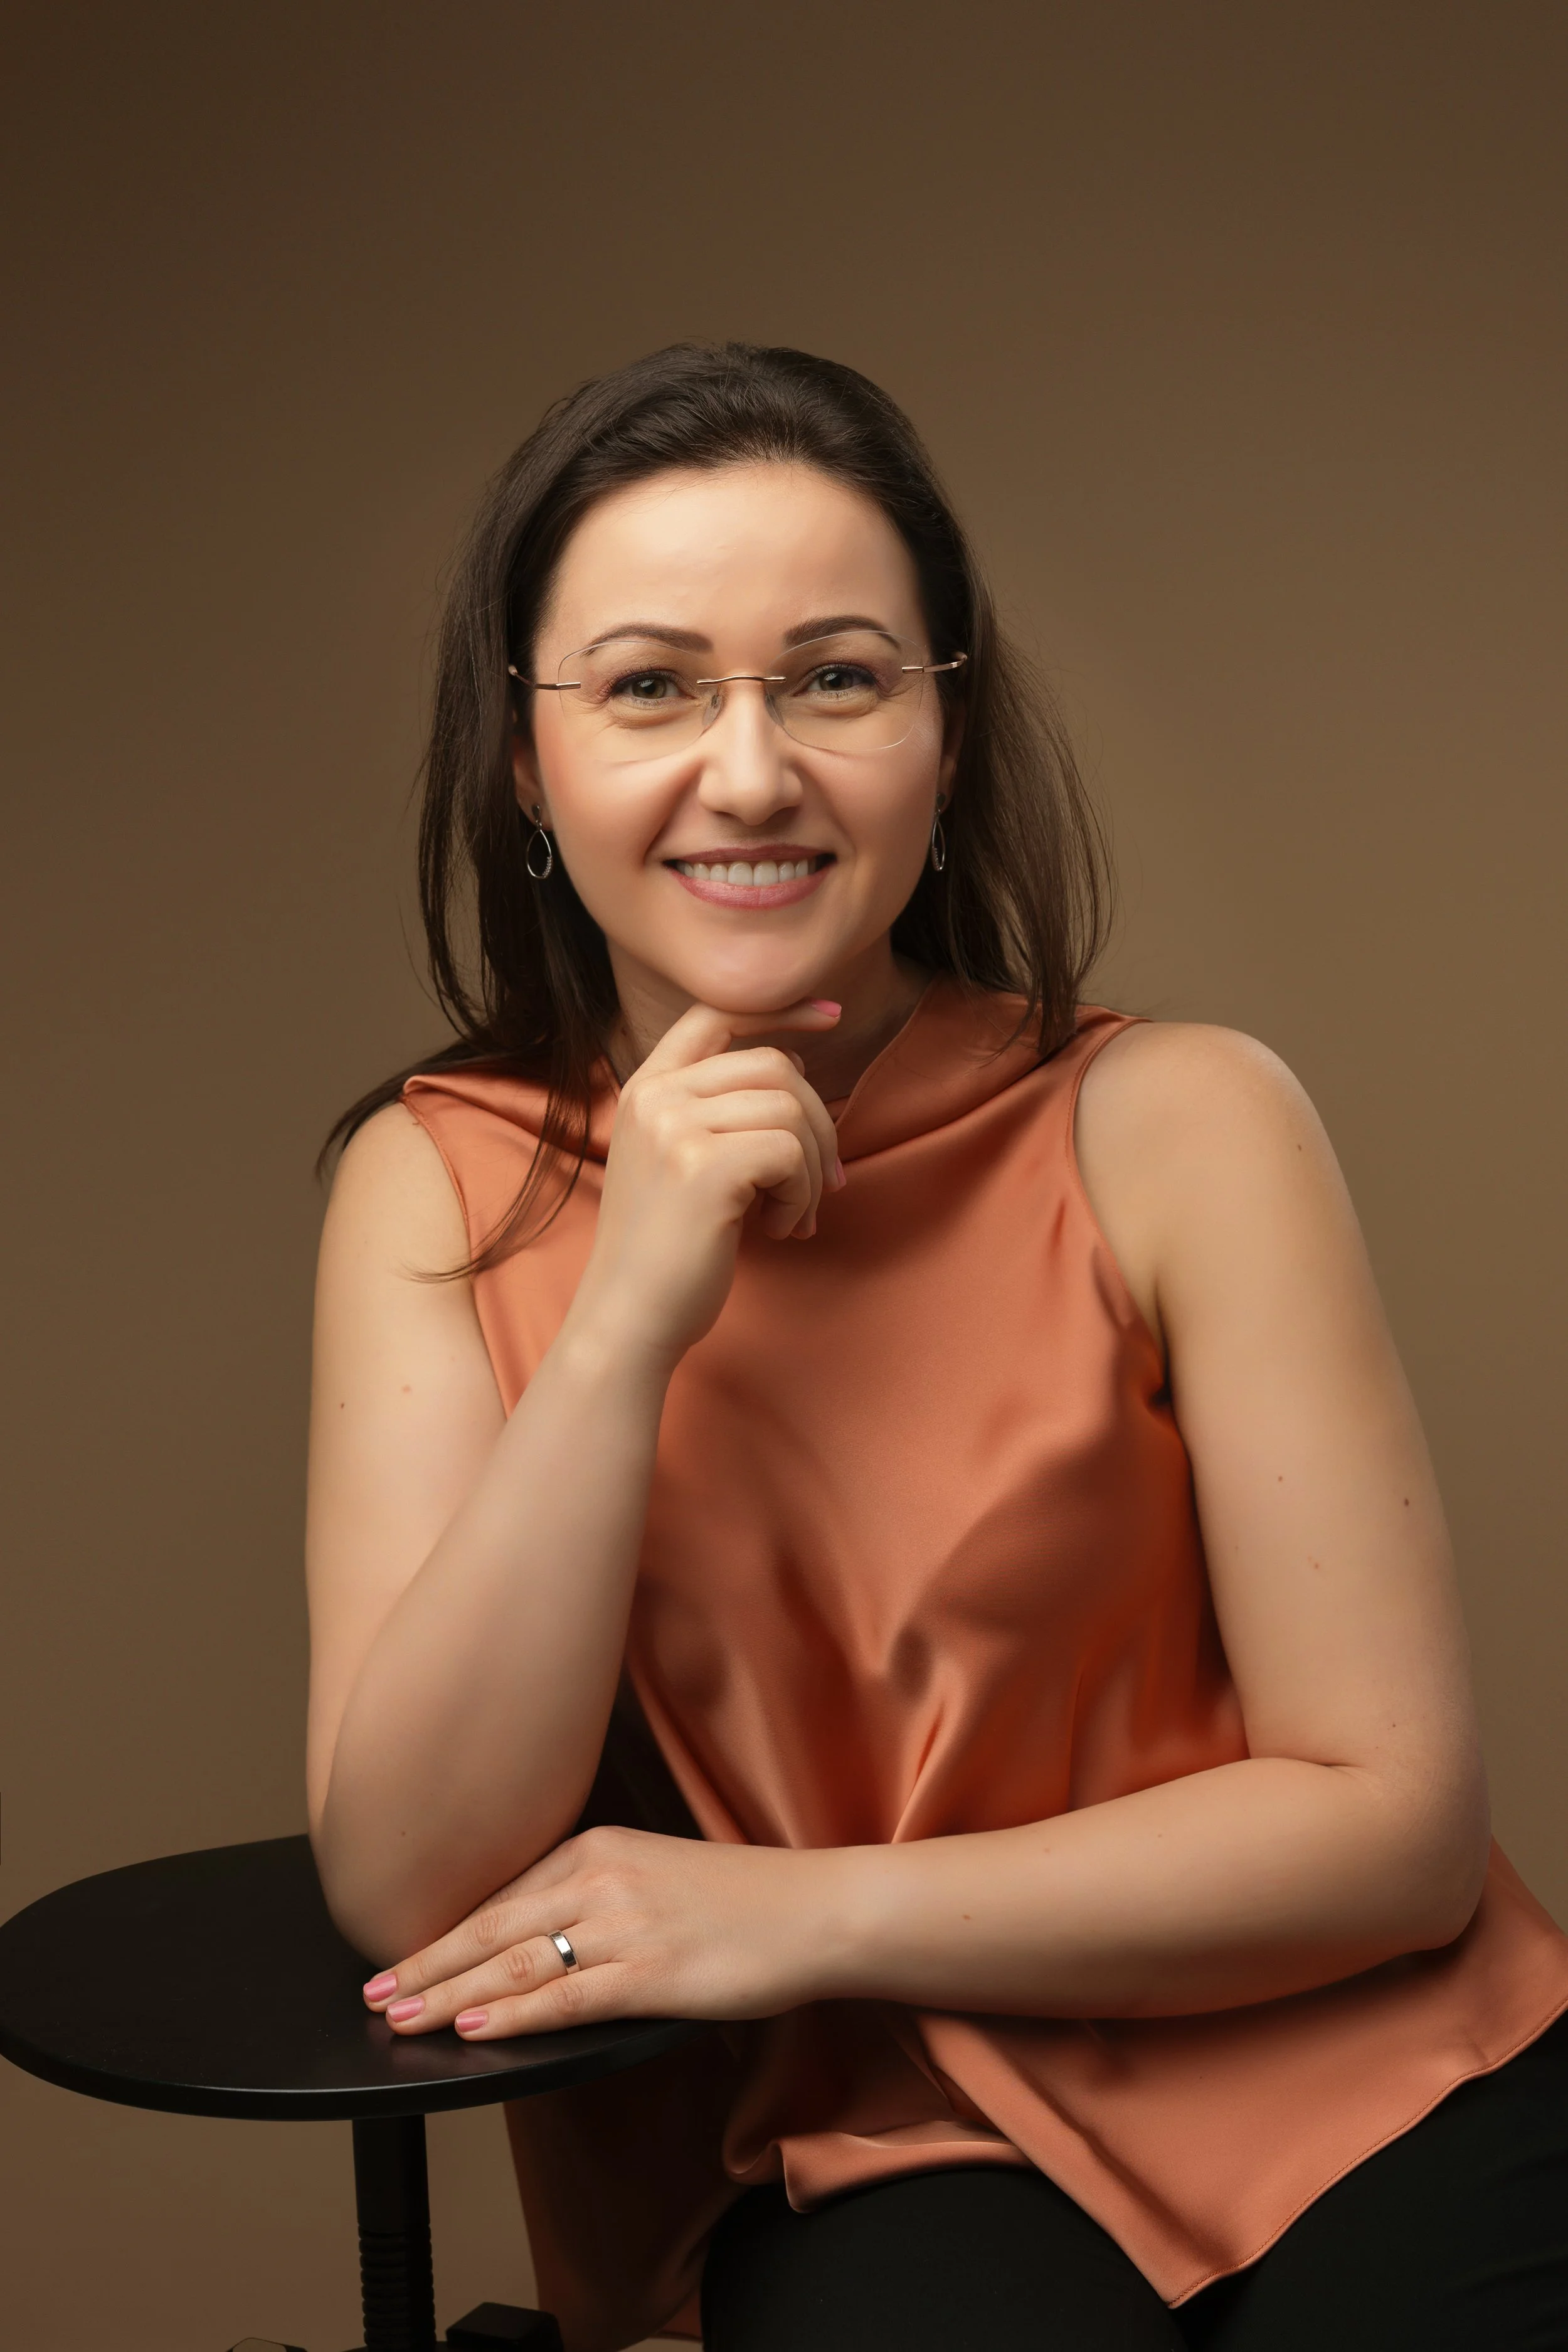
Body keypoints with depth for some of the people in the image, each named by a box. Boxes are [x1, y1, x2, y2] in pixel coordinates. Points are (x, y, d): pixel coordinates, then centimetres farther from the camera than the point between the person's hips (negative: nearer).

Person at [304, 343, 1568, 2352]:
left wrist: (804, 1913, -13)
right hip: (885, 2162, 1)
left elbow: (1395, 1821, -8)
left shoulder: (1175, 1126, -9)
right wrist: (624, 1326, -21)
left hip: (1361, 2106, 0)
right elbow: (411, 1898, -11)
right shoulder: (440, 1188, -3)